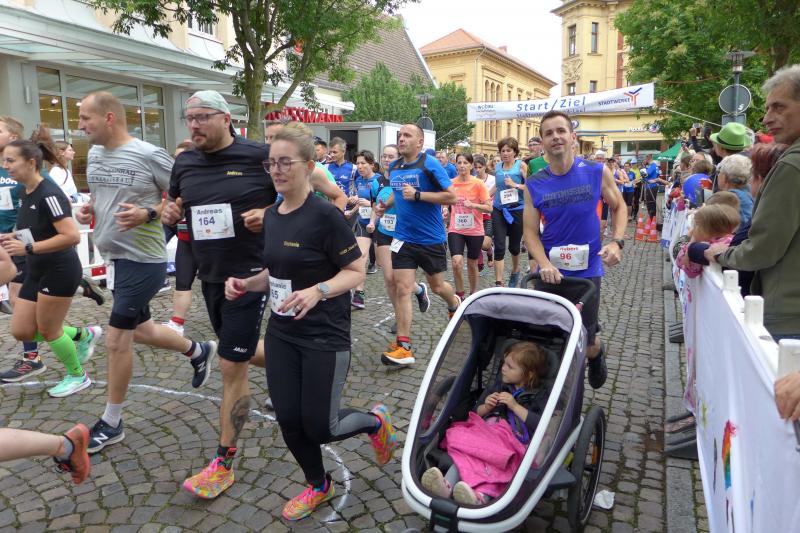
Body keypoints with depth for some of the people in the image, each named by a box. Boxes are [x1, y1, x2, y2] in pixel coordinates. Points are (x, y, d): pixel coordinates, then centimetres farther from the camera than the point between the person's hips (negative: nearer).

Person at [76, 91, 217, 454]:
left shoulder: (150, 155, -15)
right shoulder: (94, 155, 8)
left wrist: (148, 214, -23)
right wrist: (88, 209, 2)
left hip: (143, 261, -8)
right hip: (113, 257, 8)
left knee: (116, 340, -2)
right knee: (140, 331, 19)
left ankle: (111, 423, 16)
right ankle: (199, 351, 43)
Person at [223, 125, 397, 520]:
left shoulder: (325, 215, -17)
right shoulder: (271, 215, 5)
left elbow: (356, 272, -15)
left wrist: (318, 291, -31)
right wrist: (247, 284, -1)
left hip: (324, 337, -6)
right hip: (281, 333, 7)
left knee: (319, 427, 1)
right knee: (288, 420, 10)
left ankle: (376, 421, 33)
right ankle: (318, 486, 37)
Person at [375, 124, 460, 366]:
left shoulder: (430, 165, -13)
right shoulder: (394, 167, 5)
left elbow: (451, 196, -18)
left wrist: (417, 195, -24)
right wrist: (386, 204, 5)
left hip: (431, 239, -4)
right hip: (403, 237, 4)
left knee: (437, 286, 14)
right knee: (402, 288, -5)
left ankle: (455, 304, 50)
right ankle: (403, 347, -2)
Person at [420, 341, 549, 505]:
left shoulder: (539, 395, 12)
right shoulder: (499, 387, 26)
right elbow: (476, 413, 29)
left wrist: (515, 406, -6)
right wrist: (486, 407, 6)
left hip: (515, 441, -4)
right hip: (486, 431, 5)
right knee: (466, 450, -29)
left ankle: (482, 496, -59)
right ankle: (447, 484, -49)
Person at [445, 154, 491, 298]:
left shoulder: (478, 183, -8)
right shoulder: (451, 183, 0)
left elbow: (489, 208, -10)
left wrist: (473, 205, -24)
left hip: (475, 231, -1)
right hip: (455, 230, 1)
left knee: (472, 264, 13)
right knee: (456, 262, -16)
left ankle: (473, 292, 35)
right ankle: (459, 293, 5)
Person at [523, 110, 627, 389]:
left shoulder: (597, 172, -5)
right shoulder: (535, 184, -3)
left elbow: (619, 207, 8)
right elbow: (530, 231, -3)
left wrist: (616, 242, -9)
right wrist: (545, 264, -19)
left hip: (587, 271, -1)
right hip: (550, 273, 1)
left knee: (585, 341, 6)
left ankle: (596, 354, 43)